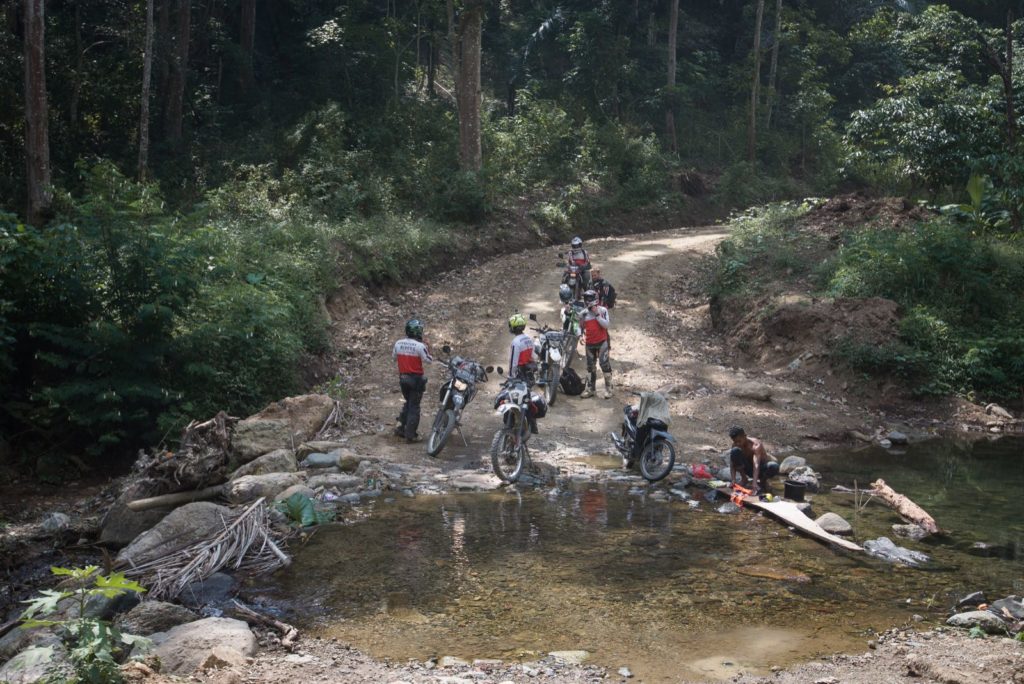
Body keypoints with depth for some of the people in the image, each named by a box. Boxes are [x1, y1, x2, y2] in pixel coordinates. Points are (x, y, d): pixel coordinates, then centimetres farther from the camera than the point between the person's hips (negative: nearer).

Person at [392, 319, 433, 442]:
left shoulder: (398, 343, -3)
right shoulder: (420, 346, -19)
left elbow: (394, 357, 12)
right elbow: (429, 360, -11)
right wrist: (427, 350, 1)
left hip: (402, 378, 5)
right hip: (416, 379, -5)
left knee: (408, 403, 24)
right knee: (414, 406, 3)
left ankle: (400, 427, 19)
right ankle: (410, 434, 4)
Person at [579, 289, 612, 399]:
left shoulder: (603, 310, -6)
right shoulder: (583, 314, 3)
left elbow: (605, 325, -17)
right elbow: (581, 327, 15)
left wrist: (597, 314, -20)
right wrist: (582, 335, -4)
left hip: (602, 342, -4)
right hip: (590, 343, 4)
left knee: (605, 364, -8)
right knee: (590, 366, 11)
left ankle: (608, 388, -1)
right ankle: (590, 389, 20)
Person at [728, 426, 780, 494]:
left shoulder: (755, 445, -30)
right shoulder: (735, 445, -14)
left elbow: (756, 465, -43)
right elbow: (732, 464, -17)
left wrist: (755, 484, -54)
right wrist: (733, 480, -32)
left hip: (762, 467, -3)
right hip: (749, 467, 4)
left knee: (773, 466, -40)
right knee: (735, 451, -24)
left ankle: (763, 481, -6)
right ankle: (744, 479, -6)